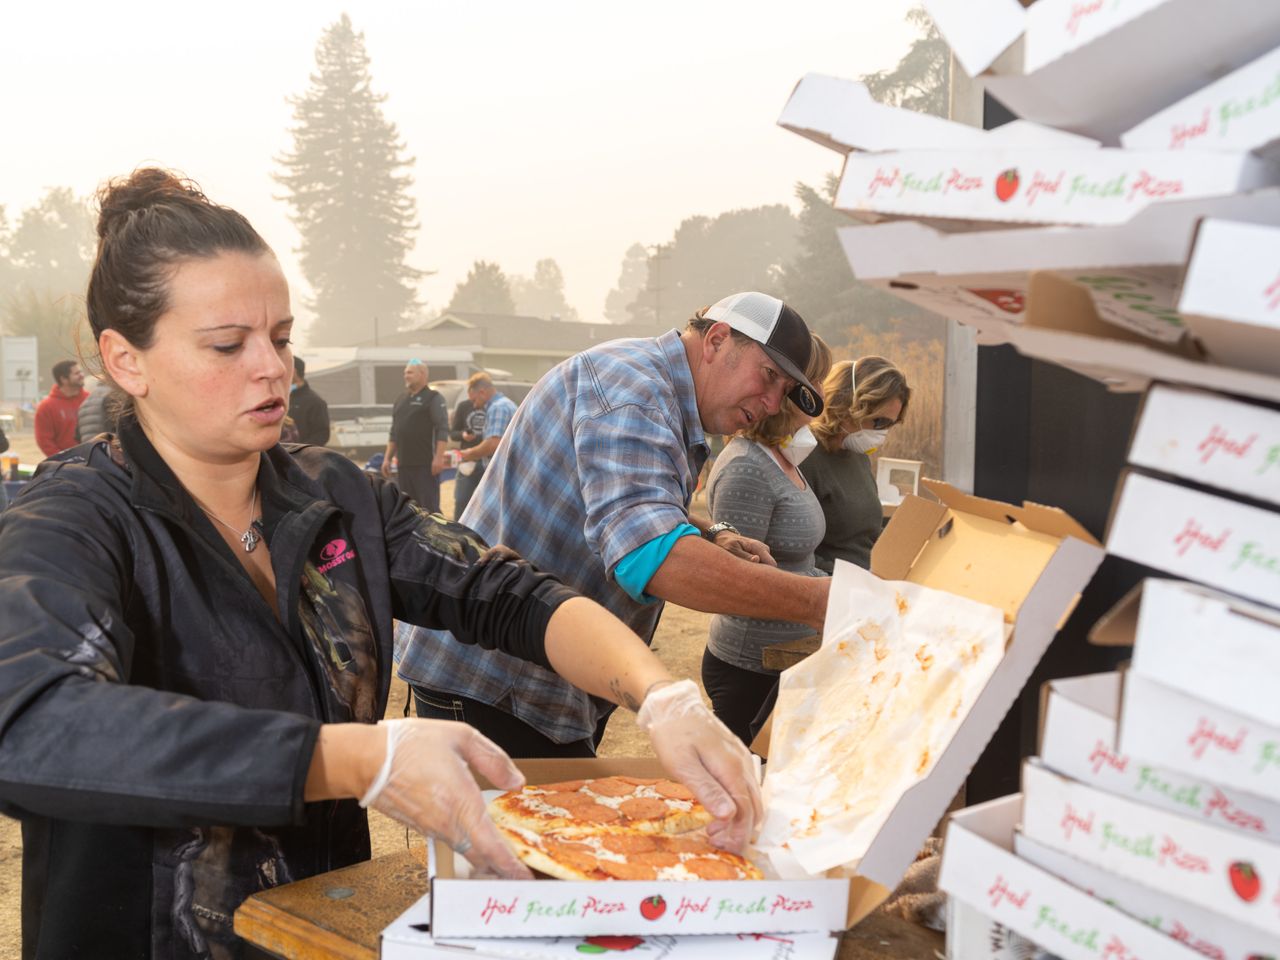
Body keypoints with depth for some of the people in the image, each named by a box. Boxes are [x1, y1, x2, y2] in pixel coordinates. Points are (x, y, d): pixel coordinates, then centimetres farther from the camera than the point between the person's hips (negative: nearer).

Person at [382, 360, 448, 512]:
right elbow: (394, 433, 22)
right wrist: (387, 458, 16)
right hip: (404, 465, 7)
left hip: (426, 465, -7)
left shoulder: (433, 398, -3)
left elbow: (443, 430, -11)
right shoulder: (401, 399, 18)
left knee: (429, 508, -7)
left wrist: (439, 457, -20)